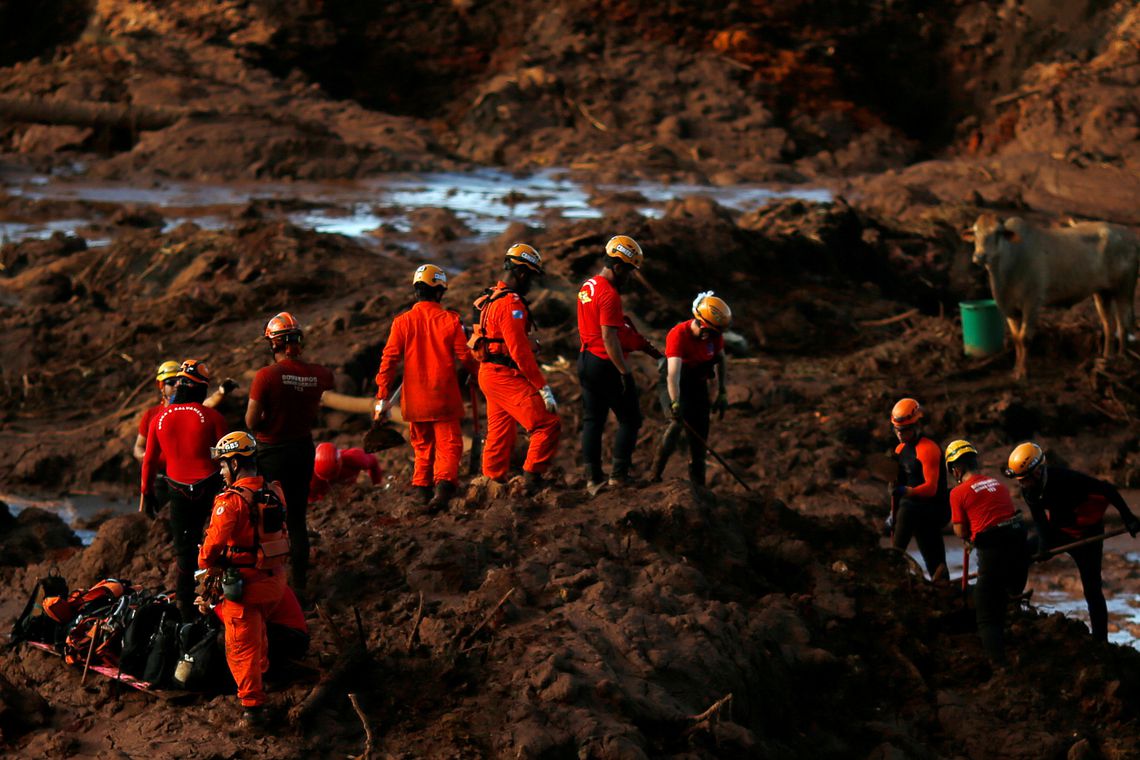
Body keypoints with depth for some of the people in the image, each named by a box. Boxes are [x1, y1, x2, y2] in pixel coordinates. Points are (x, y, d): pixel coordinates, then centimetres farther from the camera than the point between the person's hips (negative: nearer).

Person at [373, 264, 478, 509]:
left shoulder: (402, 322, -1)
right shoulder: (450, 320, -6)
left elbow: (388, 360, -3)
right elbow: (464, 357, -2)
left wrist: (382, 398, 0)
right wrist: (481, 371, 19)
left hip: (414, 398, 2)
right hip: (444, 397, -2)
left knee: (422, 446, 18)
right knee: (448, 445, 1)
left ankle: (422, 489, 12)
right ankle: (444, 484, -22)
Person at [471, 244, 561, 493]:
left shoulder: (490, 299, 16)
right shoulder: (511, 303, -16)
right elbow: (519, 350, -21)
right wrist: (544, 388, -19)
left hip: (489, 374, 11)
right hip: (506, 377, -11)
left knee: (501, 435, 16)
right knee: (548, 425, -13)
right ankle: (532, 479, -14)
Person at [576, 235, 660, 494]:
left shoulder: (587, 286, 12)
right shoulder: (609, 295, -18)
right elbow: (609, 338, -23)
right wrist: (625, 371, -21)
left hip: (586, 360, 9)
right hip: (607, 365, -9)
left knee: (592, 420, 11)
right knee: (630, 419, 2)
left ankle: (593, 479, 11)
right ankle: (619, 474, 0)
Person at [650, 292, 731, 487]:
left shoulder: (715, 334, -11)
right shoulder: (678, 335, -30)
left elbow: (720, 359, 8)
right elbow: (673, 373, -40)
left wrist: (721, 393, 7)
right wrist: (675, 404, -50)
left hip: (697, 385, 6)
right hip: (672, 386, -6)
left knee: (699, 437, 3)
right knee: (677, 423, -30)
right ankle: (655, 476, -24)